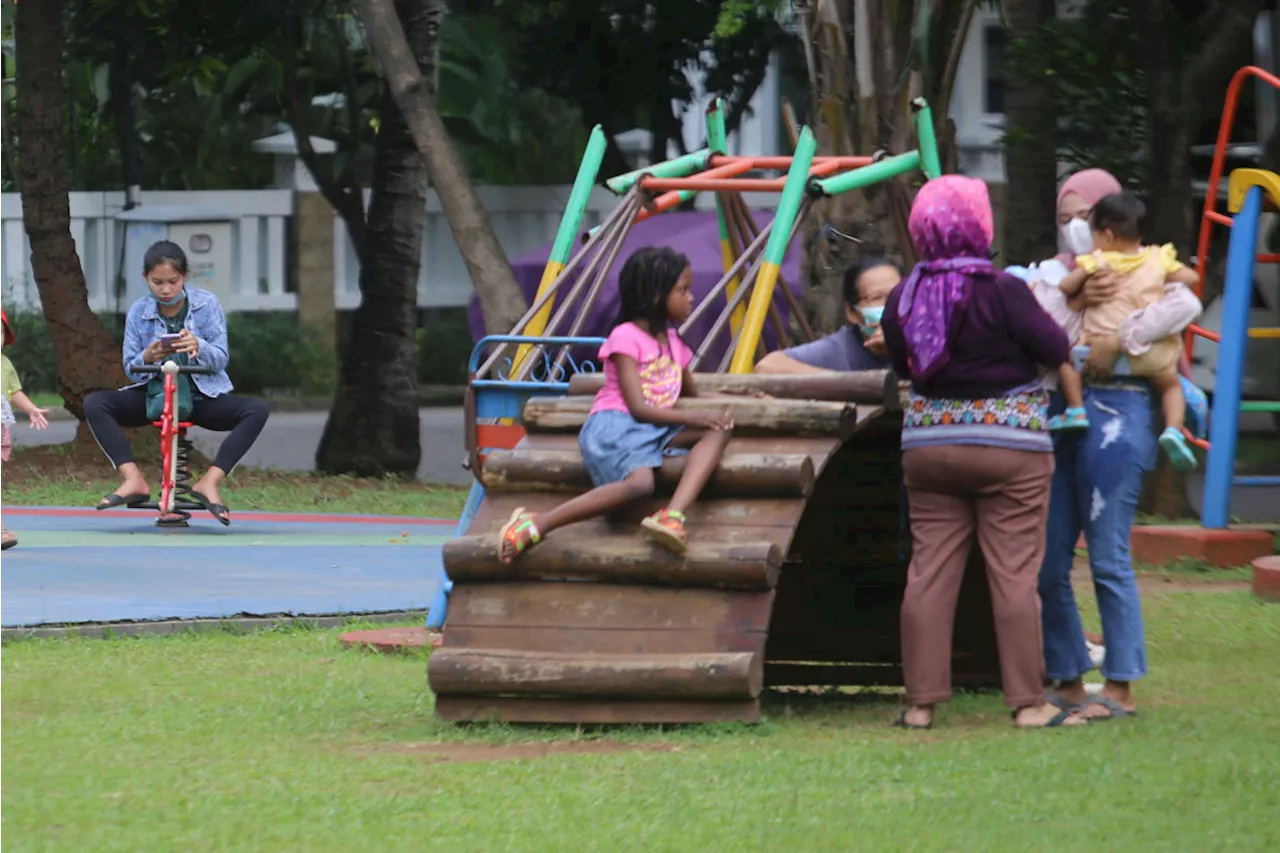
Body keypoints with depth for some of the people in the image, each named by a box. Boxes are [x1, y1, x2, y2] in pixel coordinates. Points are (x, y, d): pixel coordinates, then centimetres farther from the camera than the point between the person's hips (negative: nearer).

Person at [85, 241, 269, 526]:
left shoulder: (207, 304, -5)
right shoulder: (139, 312, -2)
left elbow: (221, 360, -8)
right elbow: (131, 369, 2)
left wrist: (199, 348, -31)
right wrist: (147, 358, -23)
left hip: (202, 396, -1)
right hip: (154, 396, 1)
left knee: (257, 410, -28)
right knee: (94, 404, -23)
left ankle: (210, 481, -31)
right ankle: (133, 480, -32)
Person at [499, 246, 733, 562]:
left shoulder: (673, 341, 24)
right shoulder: (626, 338, -3)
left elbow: (693, 394, 34)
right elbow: (638, 407, -10)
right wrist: (695, 418, -14)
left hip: (656, 429, 8)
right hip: (615, 424, -8)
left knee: (719, 431, -18)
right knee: (640, 482, -38)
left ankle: (673, 515, -40)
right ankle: (535, 526, -36)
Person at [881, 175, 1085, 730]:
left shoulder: (902, 298, 1)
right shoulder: (1002, 292, -15)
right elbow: (1055, 349, -13)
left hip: (928, 446, 4)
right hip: (1009, 446, -4)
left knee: (929, 570, 6)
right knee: (1014, 574, -2)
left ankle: (921, 701, 5)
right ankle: (1028, 702, -1)